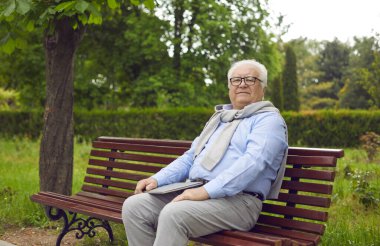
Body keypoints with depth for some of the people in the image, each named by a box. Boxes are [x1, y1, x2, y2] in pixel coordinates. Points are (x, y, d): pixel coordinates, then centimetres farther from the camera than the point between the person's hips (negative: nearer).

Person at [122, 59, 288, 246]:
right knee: (134, 206, -10)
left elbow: (252, 162, -17)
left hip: (237, 200, -7)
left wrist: (206, 191, -26)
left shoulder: (269, 119, 0)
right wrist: (157, 180, 8)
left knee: (173, 214, -33)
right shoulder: (219, 119, 26)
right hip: (197, 193, 8)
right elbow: (190, 157, 26)